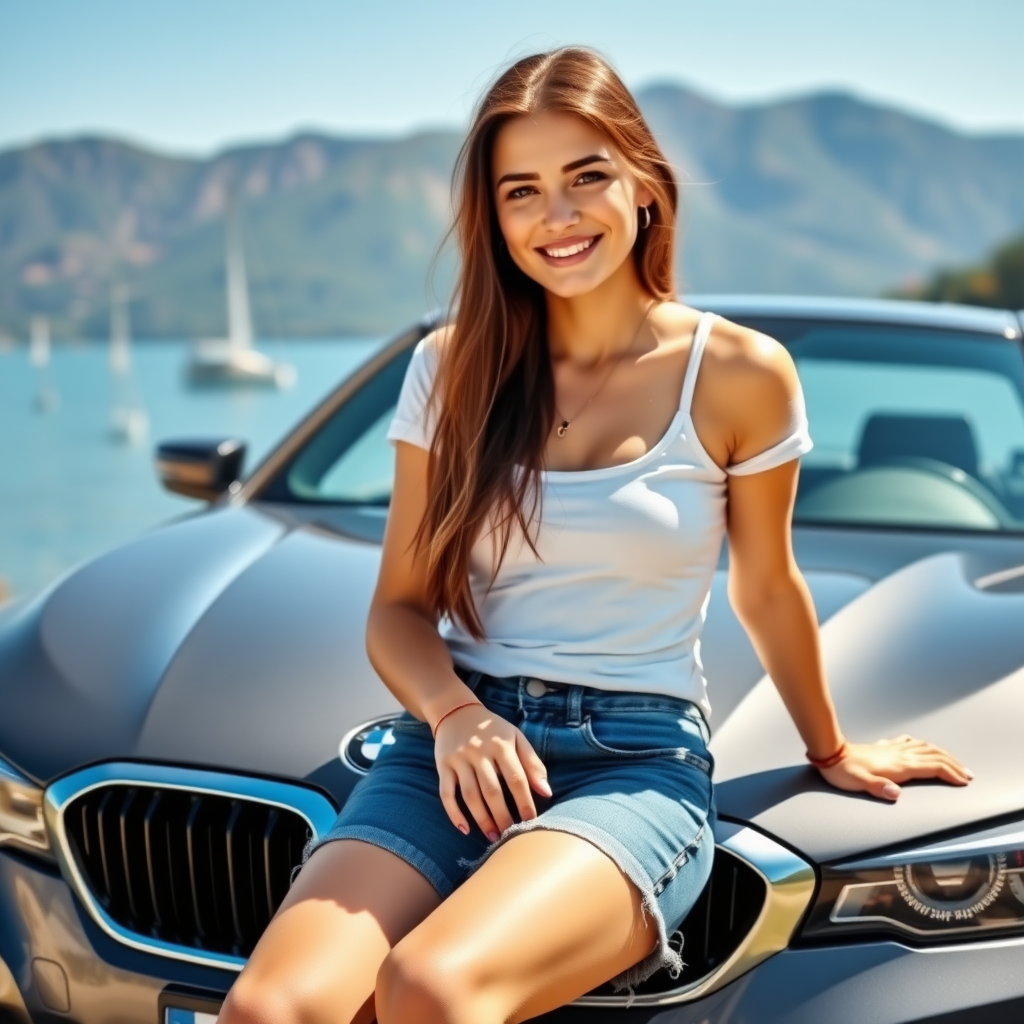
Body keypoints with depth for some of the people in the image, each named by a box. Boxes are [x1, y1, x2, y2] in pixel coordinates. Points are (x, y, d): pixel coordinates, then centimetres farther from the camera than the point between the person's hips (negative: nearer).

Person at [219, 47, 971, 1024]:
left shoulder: (738, 373, 0)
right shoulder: (452, 368, 6)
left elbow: (766, 591, 14)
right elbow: (399, 608, 8)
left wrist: (831, 750, 26)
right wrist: (452, 713, -12)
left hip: (636, 761, -2)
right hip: (453, 748, 2)